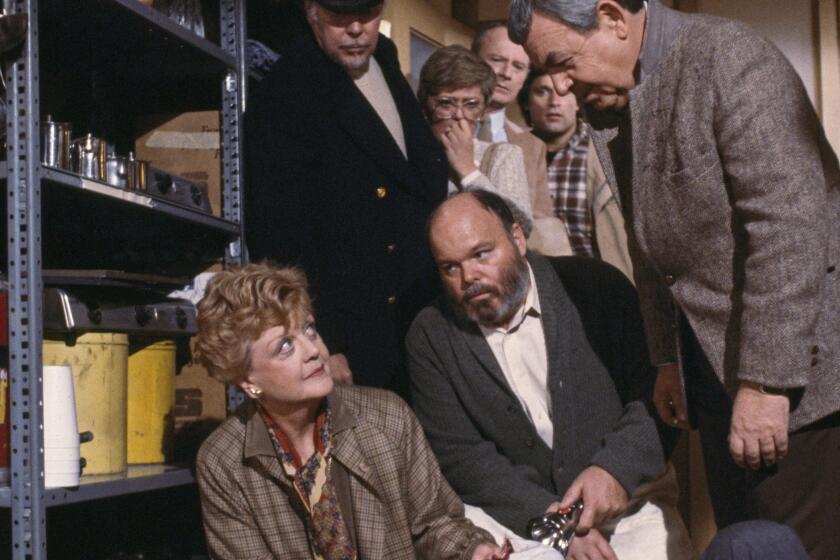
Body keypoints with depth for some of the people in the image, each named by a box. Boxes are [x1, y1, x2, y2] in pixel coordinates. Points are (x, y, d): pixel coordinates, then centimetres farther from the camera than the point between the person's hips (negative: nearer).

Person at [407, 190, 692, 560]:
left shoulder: (594, 286, 0)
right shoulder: (429, 337, 2)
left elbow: (657, 394, -1)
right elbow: (459, 456, -4)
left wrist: (615, 468, -18)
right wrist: (545, 515, -16)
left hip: (628, 502, -2)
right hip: (519, 522, 2)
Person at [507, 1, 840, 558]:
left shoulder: (728, 58, -16)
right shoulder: (608, 108, 8)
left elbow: (788, 225, -21)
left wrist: (766, 381, -21)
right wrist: (666, 361, 16)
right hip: (712, 360, 7)